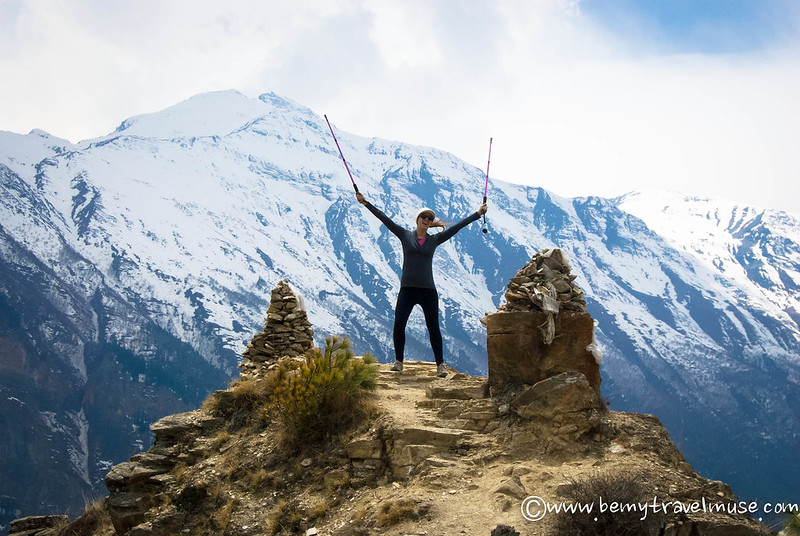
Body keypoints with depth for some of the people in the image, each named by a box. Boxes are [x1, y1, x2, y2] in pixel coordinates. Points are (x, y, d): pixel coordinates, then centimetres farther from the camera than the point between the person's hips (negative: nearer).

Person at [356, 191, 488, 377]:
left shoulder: (435, 240, 8)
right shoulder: (405, 235, 5)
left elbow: (457, 227, 9)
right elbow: (384, 218, 2)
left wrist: (477, 214, 8)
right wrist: (366, 203, -2)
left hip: (428, 290, 1)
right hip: (407, 289, -1)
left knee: (433, 327, 1)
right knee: (399, 324, -11)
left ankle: (440, 364, 8)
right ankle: (399, 361, 5)